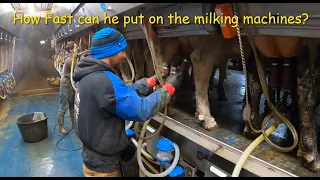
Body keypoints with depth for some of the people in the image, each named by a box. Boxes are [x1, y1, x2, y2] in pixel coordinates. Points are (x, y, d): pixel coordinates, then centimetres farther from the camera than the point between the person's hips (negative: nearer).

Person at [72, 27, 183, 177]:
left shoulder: (90, 75, 1)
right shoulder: (104, 81, -30)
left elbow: (126, 91, 5)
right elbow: (141, 110, -27)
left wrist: (154, 79, 3)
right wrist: (169, 88, -16)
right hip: (102, 165, -9)